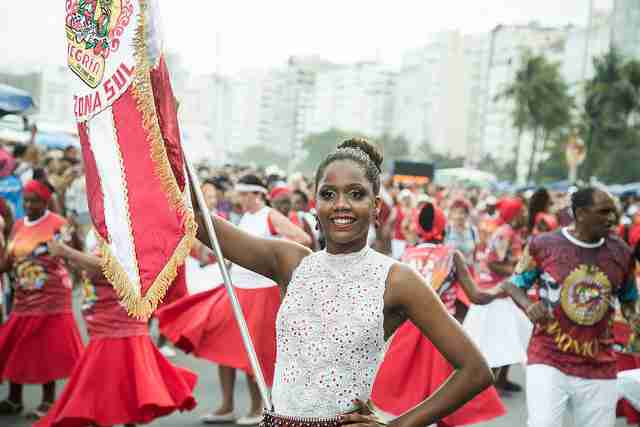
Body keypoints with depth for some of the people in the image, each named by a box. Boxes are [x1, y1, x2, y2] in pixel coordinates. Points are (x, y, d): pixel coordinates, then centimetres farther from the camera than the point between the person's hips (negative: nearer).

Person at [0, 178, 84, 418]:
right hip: (23, 297, 6)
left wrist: (73, 238, -32)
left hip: (51, 297, -6)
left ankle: (48, 401, 11)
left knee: (49, 348, -2)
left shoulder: (57, 224, -9)